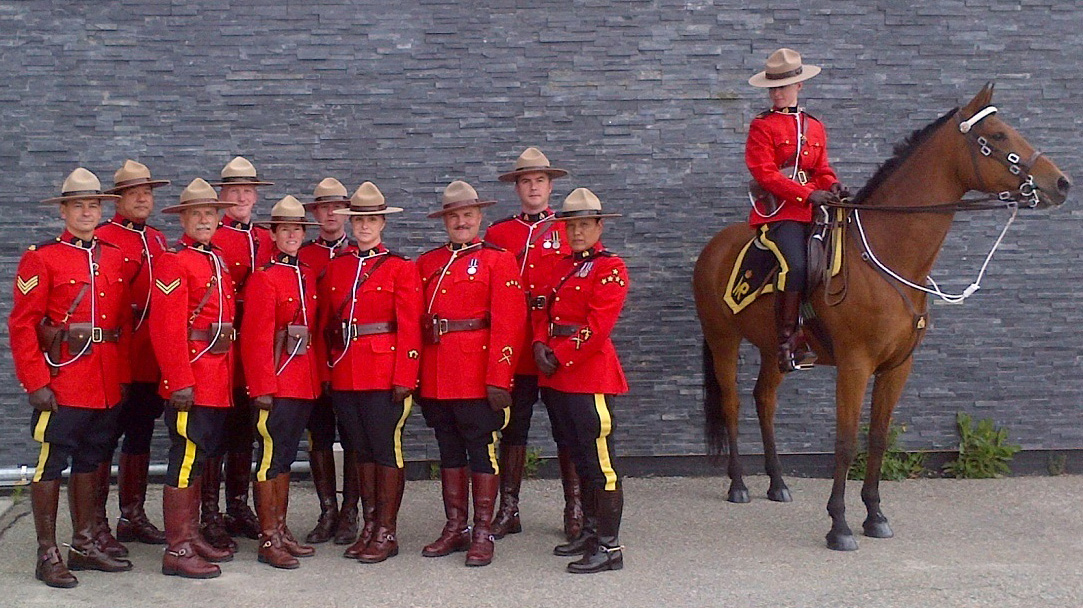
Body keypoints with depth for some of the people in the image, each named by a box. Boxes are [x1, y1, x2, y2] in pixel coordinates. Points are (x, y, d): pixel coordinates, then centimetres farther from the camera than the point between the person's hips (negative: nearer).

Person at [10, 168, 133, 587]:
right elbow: (22, 325, -9)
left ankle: (85, 545, 25)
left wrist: (123, 375, 8)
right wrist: (37, 383, -15)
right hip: (61, 381, -5)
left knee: (91, 462, 14)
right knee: (52, 462, 1)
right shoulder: (41, 258, -5)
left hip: (107, 384, 6)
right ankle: (47, 555, 9)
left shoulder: (114, 258, 11)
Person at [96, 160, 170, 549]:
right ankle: (96, 521, 7)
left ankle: (133, 517, 23)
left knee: (140, 436, 13)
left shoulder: (159, 241, 15)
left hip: (150, 361, 7)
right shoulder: (102, 239, -6)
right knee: (106, 437, -1)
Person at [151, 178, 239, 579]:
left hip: (218, 380, 9)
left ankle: (192, 536, 25)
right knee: (186, 459, -5)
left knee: (200, 458, 15)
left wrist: (228, 374, 16)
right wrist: (180, 382, -21)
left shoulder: (217, 260, 16)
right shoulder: (174, 262, -10)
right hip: (191, 379, -9)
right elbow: (166, 328, -17)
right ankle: (177, 550, 1)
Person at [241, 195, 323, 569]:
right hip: (275, 382, -7)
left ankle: (281, 531, 22)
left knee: (285, 457, 14)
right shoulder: (263, 278, -8)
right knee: (271, 458, -2)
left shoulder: (308, 276, 14)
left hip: (304, 382, 7)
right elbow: (256, 338, -13)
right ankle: (269, 540, 4)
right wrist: (263, 387, -16)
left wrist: (318, 377, 11)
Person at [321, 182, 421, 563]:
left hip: (385, 373, -5)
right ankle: (369, 527, 20)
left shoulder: (401, 268, -2)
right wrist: (325, 370, 6)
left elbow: (409, 328, -7)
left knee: (386, 449, -1)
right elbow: (326, 324, 13)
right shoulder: (336, 268, 12)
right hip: (345, 372, 5)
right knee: (361, 450, 11)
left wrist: (404, 377, -13)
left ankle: (386, 533, 8)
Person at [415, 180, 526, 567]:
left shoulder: (498, 260, -3)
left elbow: (508, 323, -10)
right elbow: (415, 321, 11)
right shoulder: (427, 263, 13)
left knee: (482, 451, 1)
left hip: (478, 375, -5)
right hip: (436, 375, 5)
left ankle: (482, 534, 9)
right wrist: (414, 374, 4)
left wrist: (498, 378, -16)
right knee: (449, 452, 12)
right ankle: (455, 528, 22)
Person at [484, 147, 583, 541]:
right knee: (513, 427, 6)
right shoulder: (497, 234, 8)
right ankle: (508, 511, 14)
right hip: (514, 345, 1)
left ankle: (574, 510, 15)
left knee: (566, 428, 6)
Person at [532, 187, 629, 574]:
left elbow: (597, 327, -17)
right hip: (558, 375, 8)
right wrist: (541, 346, -5)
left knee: (600, 461, -7)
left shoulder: (610, 268, -8)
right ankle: (590, 532, 26)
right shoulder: (560, 266, 16)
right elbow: (545, 312, 14)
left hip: (591, 374, -8)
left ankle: (609, 548, -3)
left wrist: (560, 356, -14)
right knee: (580, 459, 16)